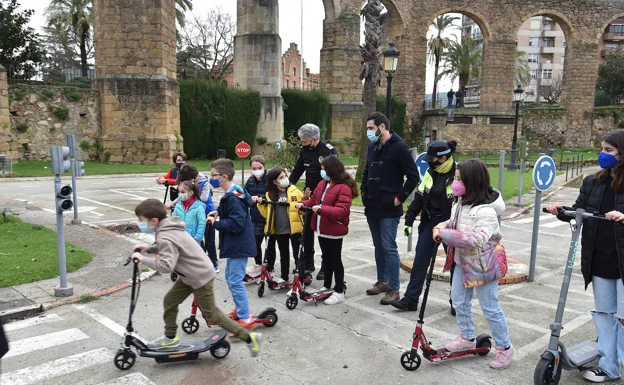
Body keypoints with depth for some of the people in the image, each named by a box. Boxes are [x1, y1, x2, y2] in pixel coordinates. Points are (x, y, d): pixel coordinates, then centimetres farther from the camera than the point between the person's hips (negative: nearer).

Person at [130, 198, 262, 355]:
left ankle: (249, 338, 9)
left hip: (201, 277, -10)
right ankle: (170, 338, 32)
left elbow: (166, 266, -35)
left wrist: (143, 259, -24)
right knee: (169, 301, 14)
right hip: (191, 274, 10)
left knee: (211, 313, 2)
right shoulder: (167, 228, 4)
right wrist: (149, 249, 7)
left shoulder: (165, 237, -27)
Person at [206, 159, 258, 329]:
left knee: (235, 281, -6)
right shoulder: (232, 194, 10)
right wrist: (219, 212, 7)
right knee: (230, 278, 20)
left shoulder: (233, 198, -22)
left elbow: (236, 224, -28)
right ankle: (241, 310, 33)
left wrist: (216, 223, -17)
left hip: (239, 245, -11)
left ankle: (245, 319, 3)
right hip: (235, 244, 11)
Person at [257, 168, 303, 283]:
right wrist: (260, 204, -7)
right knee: (283, 254, 17)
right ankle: (284, 277, 30)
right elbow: (266, 213, 6)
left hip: (294, 229, -3)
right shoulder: (269, 194, 3)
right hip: (279, 230, 3)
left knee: (297, 253, 5)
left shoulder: (295, 191, -5)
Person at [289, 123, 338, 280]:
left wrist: (313, 190, -18)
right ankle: (308, 263, 20)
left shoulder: (328, 150, -14)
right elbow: (298, 170, 15)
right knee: (307, 230, 8)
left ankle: (325, 266, 13)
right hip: (309, 196, 6)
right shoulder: (304, 150, 5)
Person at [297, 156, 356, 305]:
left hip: (334, 231, -8)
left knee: (335, 260, 2)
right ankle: (327, 286, 33)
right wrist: (303, 204, -4)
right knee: (326, 259, 19)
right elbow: (314, 199, 16)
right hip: (321, 229, 8)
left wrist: (321, 209, -35)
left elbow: (342, 211, -28)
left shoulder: (344, 188, -20)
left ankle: (339, 292, 14)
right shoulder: (322, 184, 7)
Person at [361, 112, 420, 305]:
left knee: (389, 248, -3)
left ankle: (393, 289, 7)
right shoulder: (372, 147, 11)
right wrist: (364, 191, 13)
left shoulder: (399, 147, -12)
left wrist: (399, 198, -13)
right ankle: (382, 282, 28)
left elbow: (413, 176, -13)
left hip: (389, 209, -7)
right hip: (371, 207, 8)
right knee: (378, 247, 16)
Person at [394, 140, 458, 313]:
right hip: (429, 222, 5)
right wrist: (409, 220, 5)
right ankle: (410, 299, 14)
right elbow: (419, 196, 7)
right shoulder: (431, 172, 3)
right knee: (419, 262, 6)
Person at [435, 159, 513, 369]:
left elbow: (477, 239, -37)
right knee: (459, 301, 18)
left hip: (482, 265, -9)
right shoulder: (462, 201, 0)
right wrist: (443, 226, -7)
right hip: (462, 261, 9)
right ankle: (467, 338, 38)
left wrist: (445, 234, -34)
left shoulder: (486, 210, -28)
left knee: (490, 308, 5)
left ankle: (505, 348, 24)